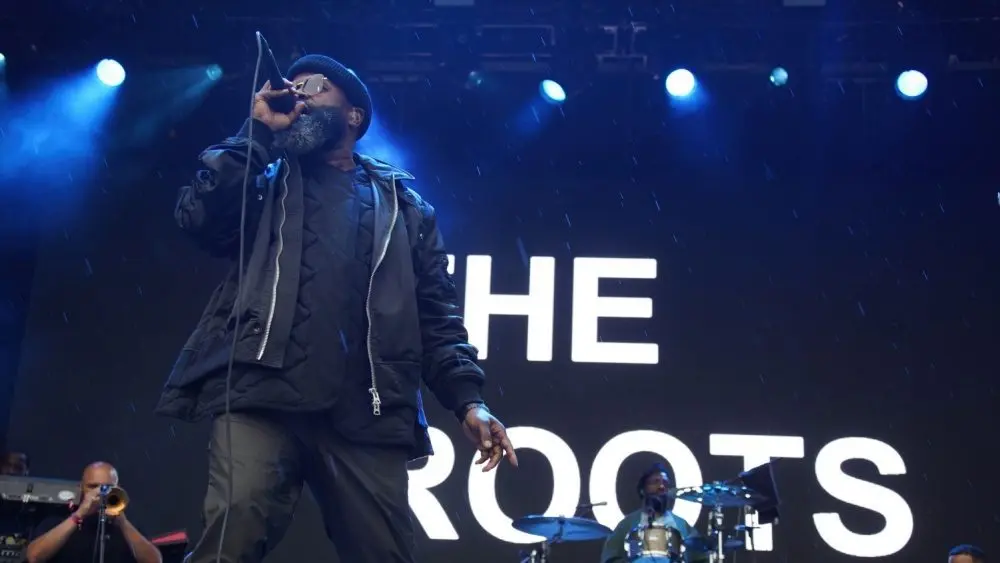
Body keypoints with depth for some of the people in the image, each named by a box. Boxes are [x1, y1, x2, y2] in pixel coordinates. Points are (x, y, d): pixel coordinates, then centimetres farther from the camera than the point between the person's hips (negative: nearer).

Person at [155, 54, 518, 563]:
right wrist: (258, 132, 6)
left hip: (364, 412, 1)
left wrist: (467, 400, 0)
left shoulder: (404, 206, 22)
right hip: (262, 392, -1)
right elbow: (201, 218, 2)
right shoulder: (265, 180, 22)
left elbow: (436, 315, 15)